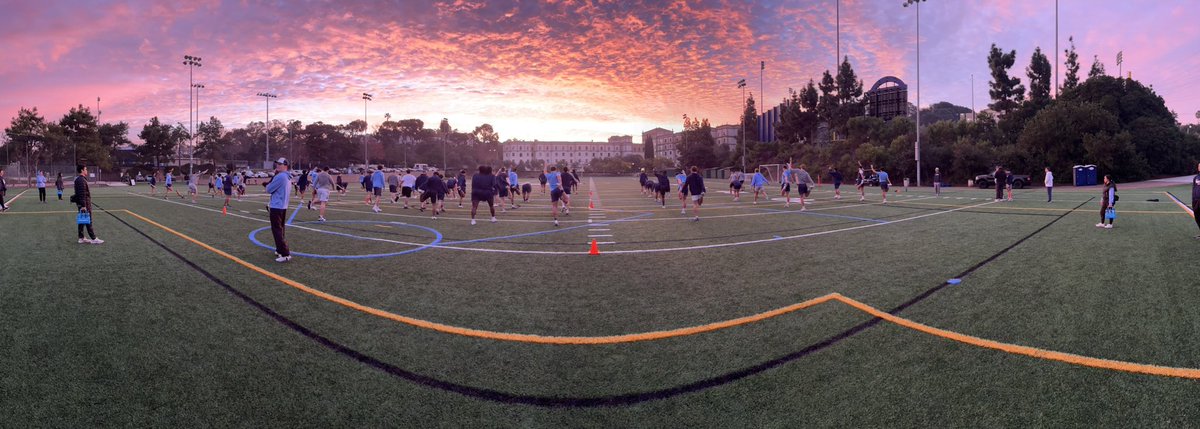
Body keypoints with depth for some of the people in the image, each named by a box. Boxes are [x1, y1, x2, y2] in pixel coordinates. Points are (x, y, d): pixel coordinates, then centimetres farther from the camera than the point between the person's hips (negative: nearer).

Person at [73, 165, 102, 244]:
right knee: (88, 221, -6)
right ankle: (93, 239, -2)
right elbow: (82, 194, -23)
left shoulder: (78, 179, 16)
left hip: (82, 204, 11)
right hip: (85, 204, -11)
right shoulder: (81, 180, -18)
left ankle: (81, 238, 18)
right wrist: (83, 206, -25)